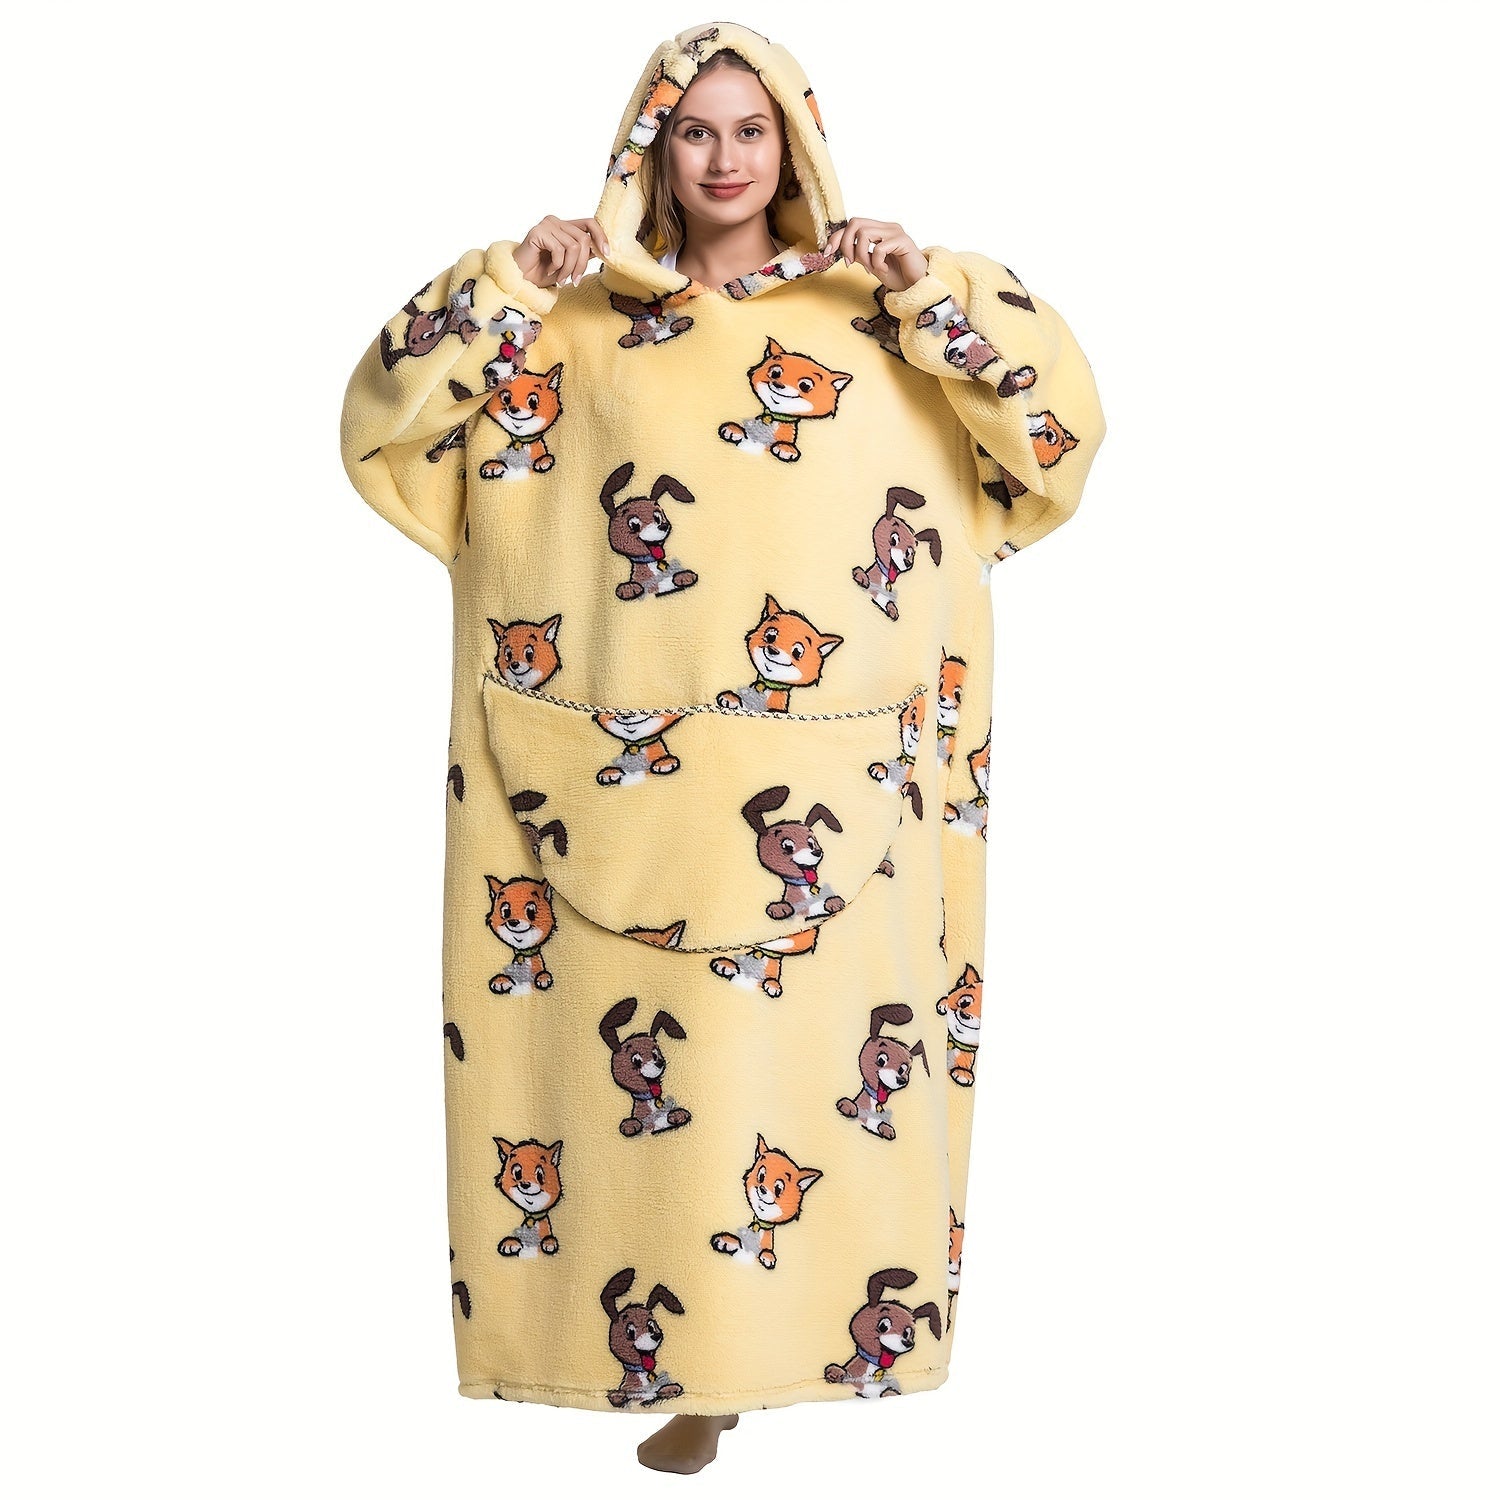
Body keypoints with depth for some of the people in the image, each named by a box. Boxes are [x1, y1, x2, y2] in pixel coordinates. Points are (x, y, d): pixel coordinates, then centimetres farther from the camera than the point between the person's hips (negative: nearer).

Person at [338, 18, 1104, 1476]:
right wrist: (501, 284, -9)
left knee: (813, 1048, 1)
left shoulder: (876, 320, 9)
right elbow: (384, 427, 2)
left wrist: (932, 285, -8)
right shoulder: (575, 326, 8)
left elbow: (1062, 420, 3)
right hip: (631, 797, 0)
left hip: (825, 799, 0)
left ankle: (778, 1331, 20)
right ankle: (690, 1360, 17)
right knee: (654, 1048, 2)